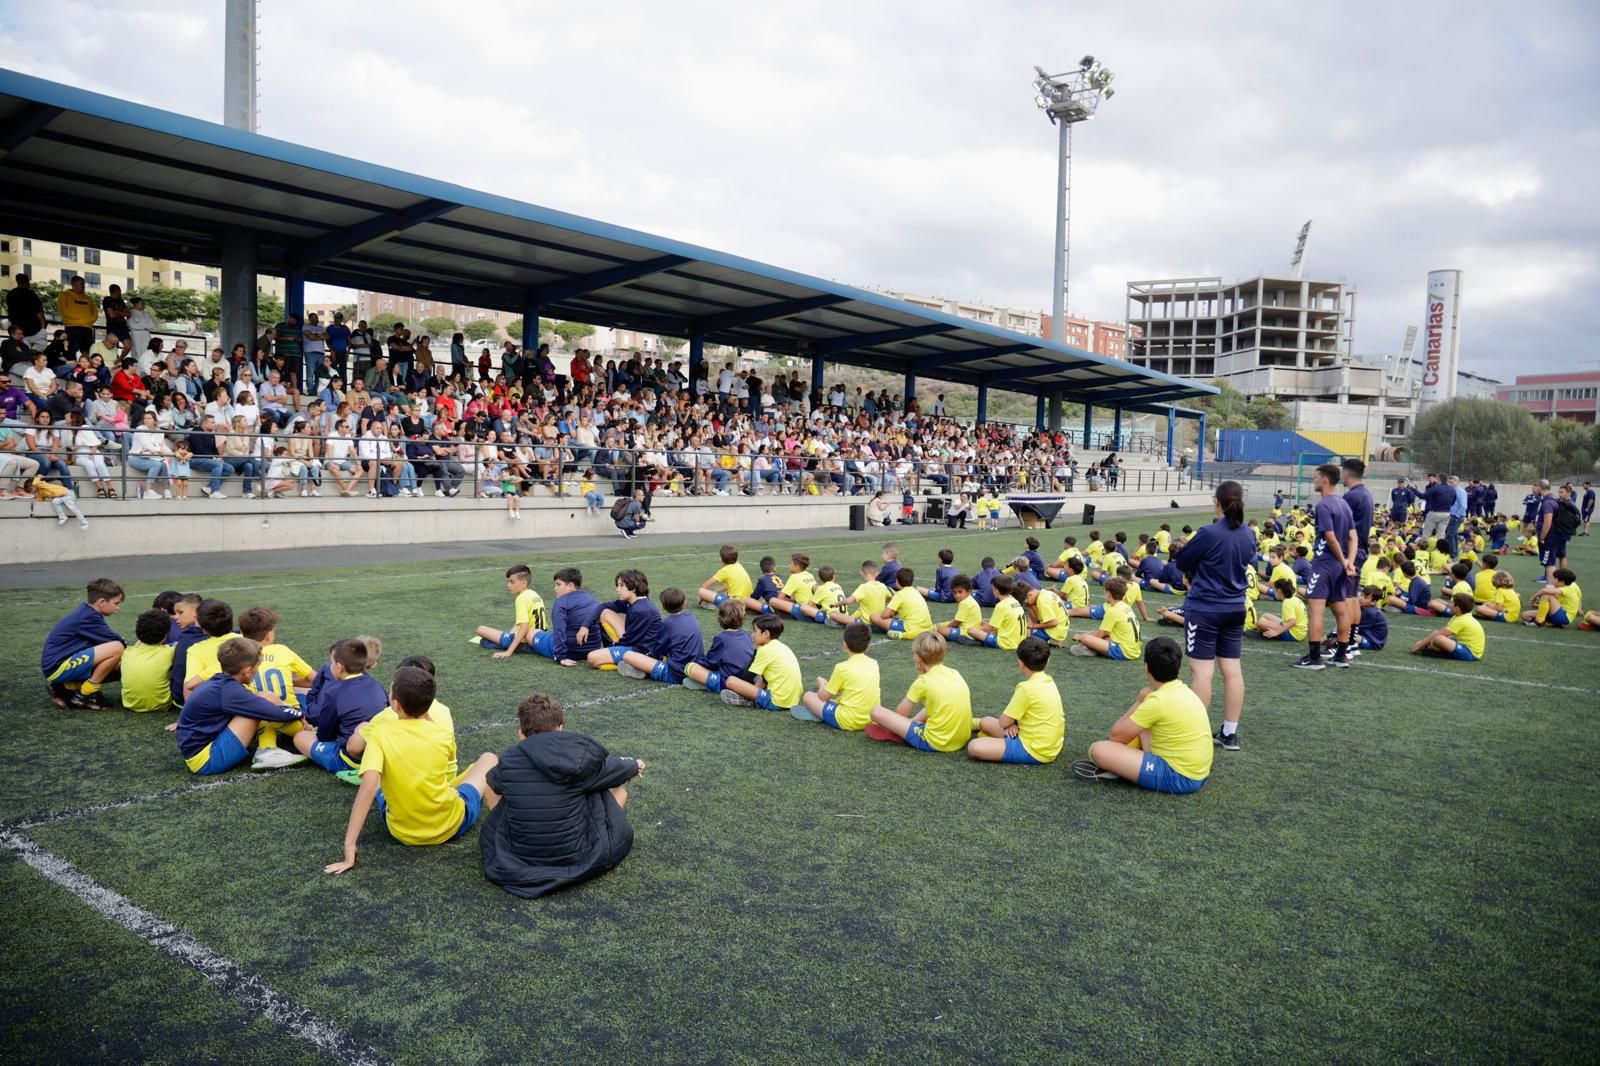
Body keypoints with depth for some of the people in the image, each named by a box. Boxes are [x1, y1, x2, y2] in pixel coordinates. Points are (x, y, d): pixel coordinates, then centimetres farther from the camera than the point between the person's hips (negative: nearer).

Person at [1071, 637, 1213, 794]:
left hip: (1179, 777, -9)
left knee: (1098, 749, -17)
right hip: (1197, 773, 9)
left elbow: (1117, 735, -9)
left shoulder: (1158, 700, -20)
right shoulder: (1184, 690, 7)